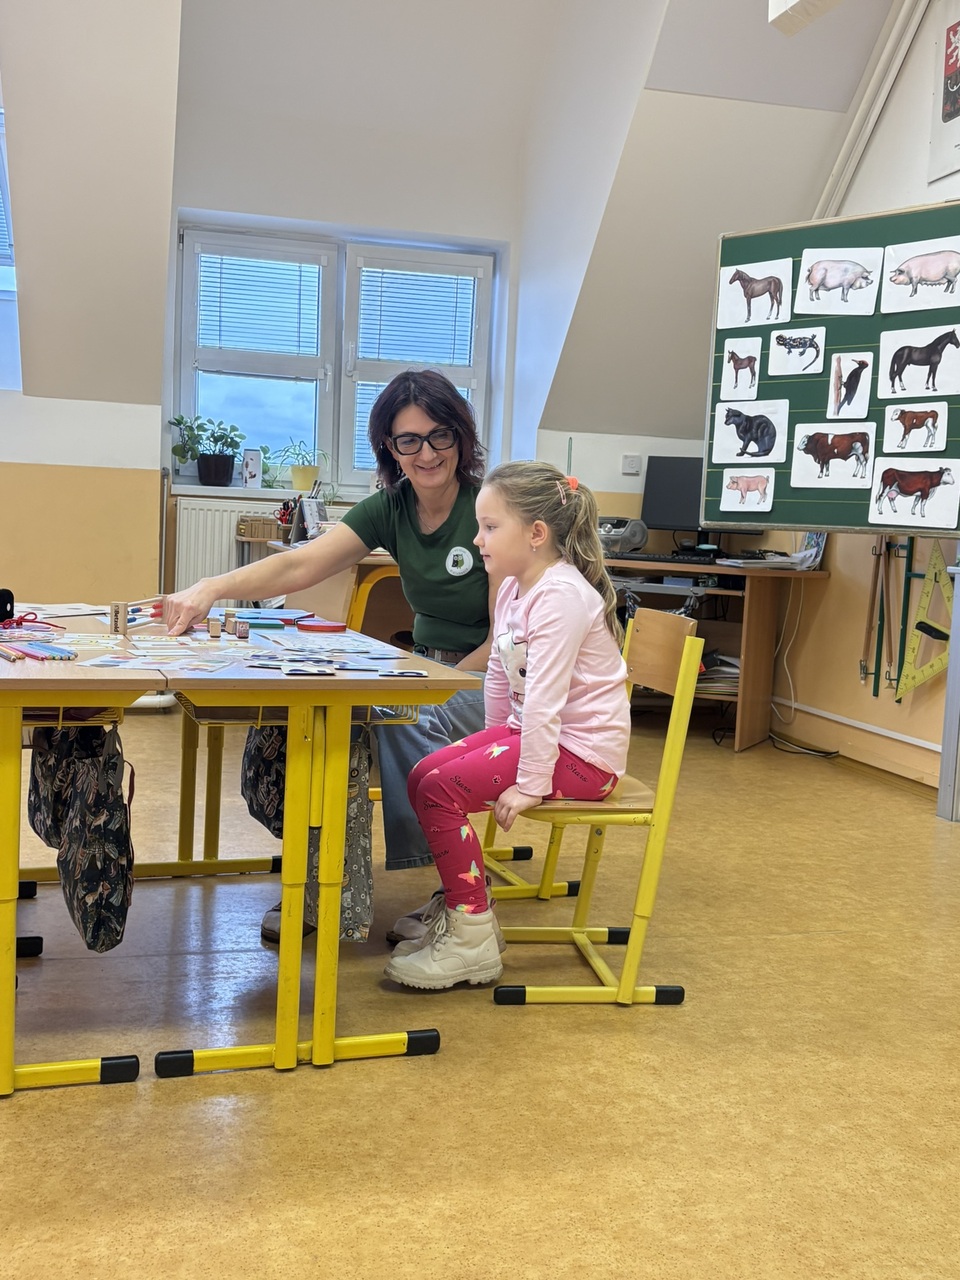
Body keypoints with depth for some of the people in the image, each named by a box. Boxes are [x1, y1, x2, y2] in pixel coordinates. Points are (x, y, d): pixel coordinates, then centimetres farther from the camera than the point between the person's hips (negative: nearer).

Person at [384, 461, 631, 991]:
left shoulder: (561, 596, -22)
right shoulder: (515, 588, 9)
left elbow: (544, 697, -26)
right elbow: (500, 674, 17)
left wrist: (531, 785, -26)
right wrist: (494, 744, 18)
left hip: (582, 750, -10)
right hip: (529, 729, 10)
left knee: (440, 789, -19)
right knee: (421, 777, 2)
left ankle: (471, 941, -8)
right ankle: (465, 909, 14)